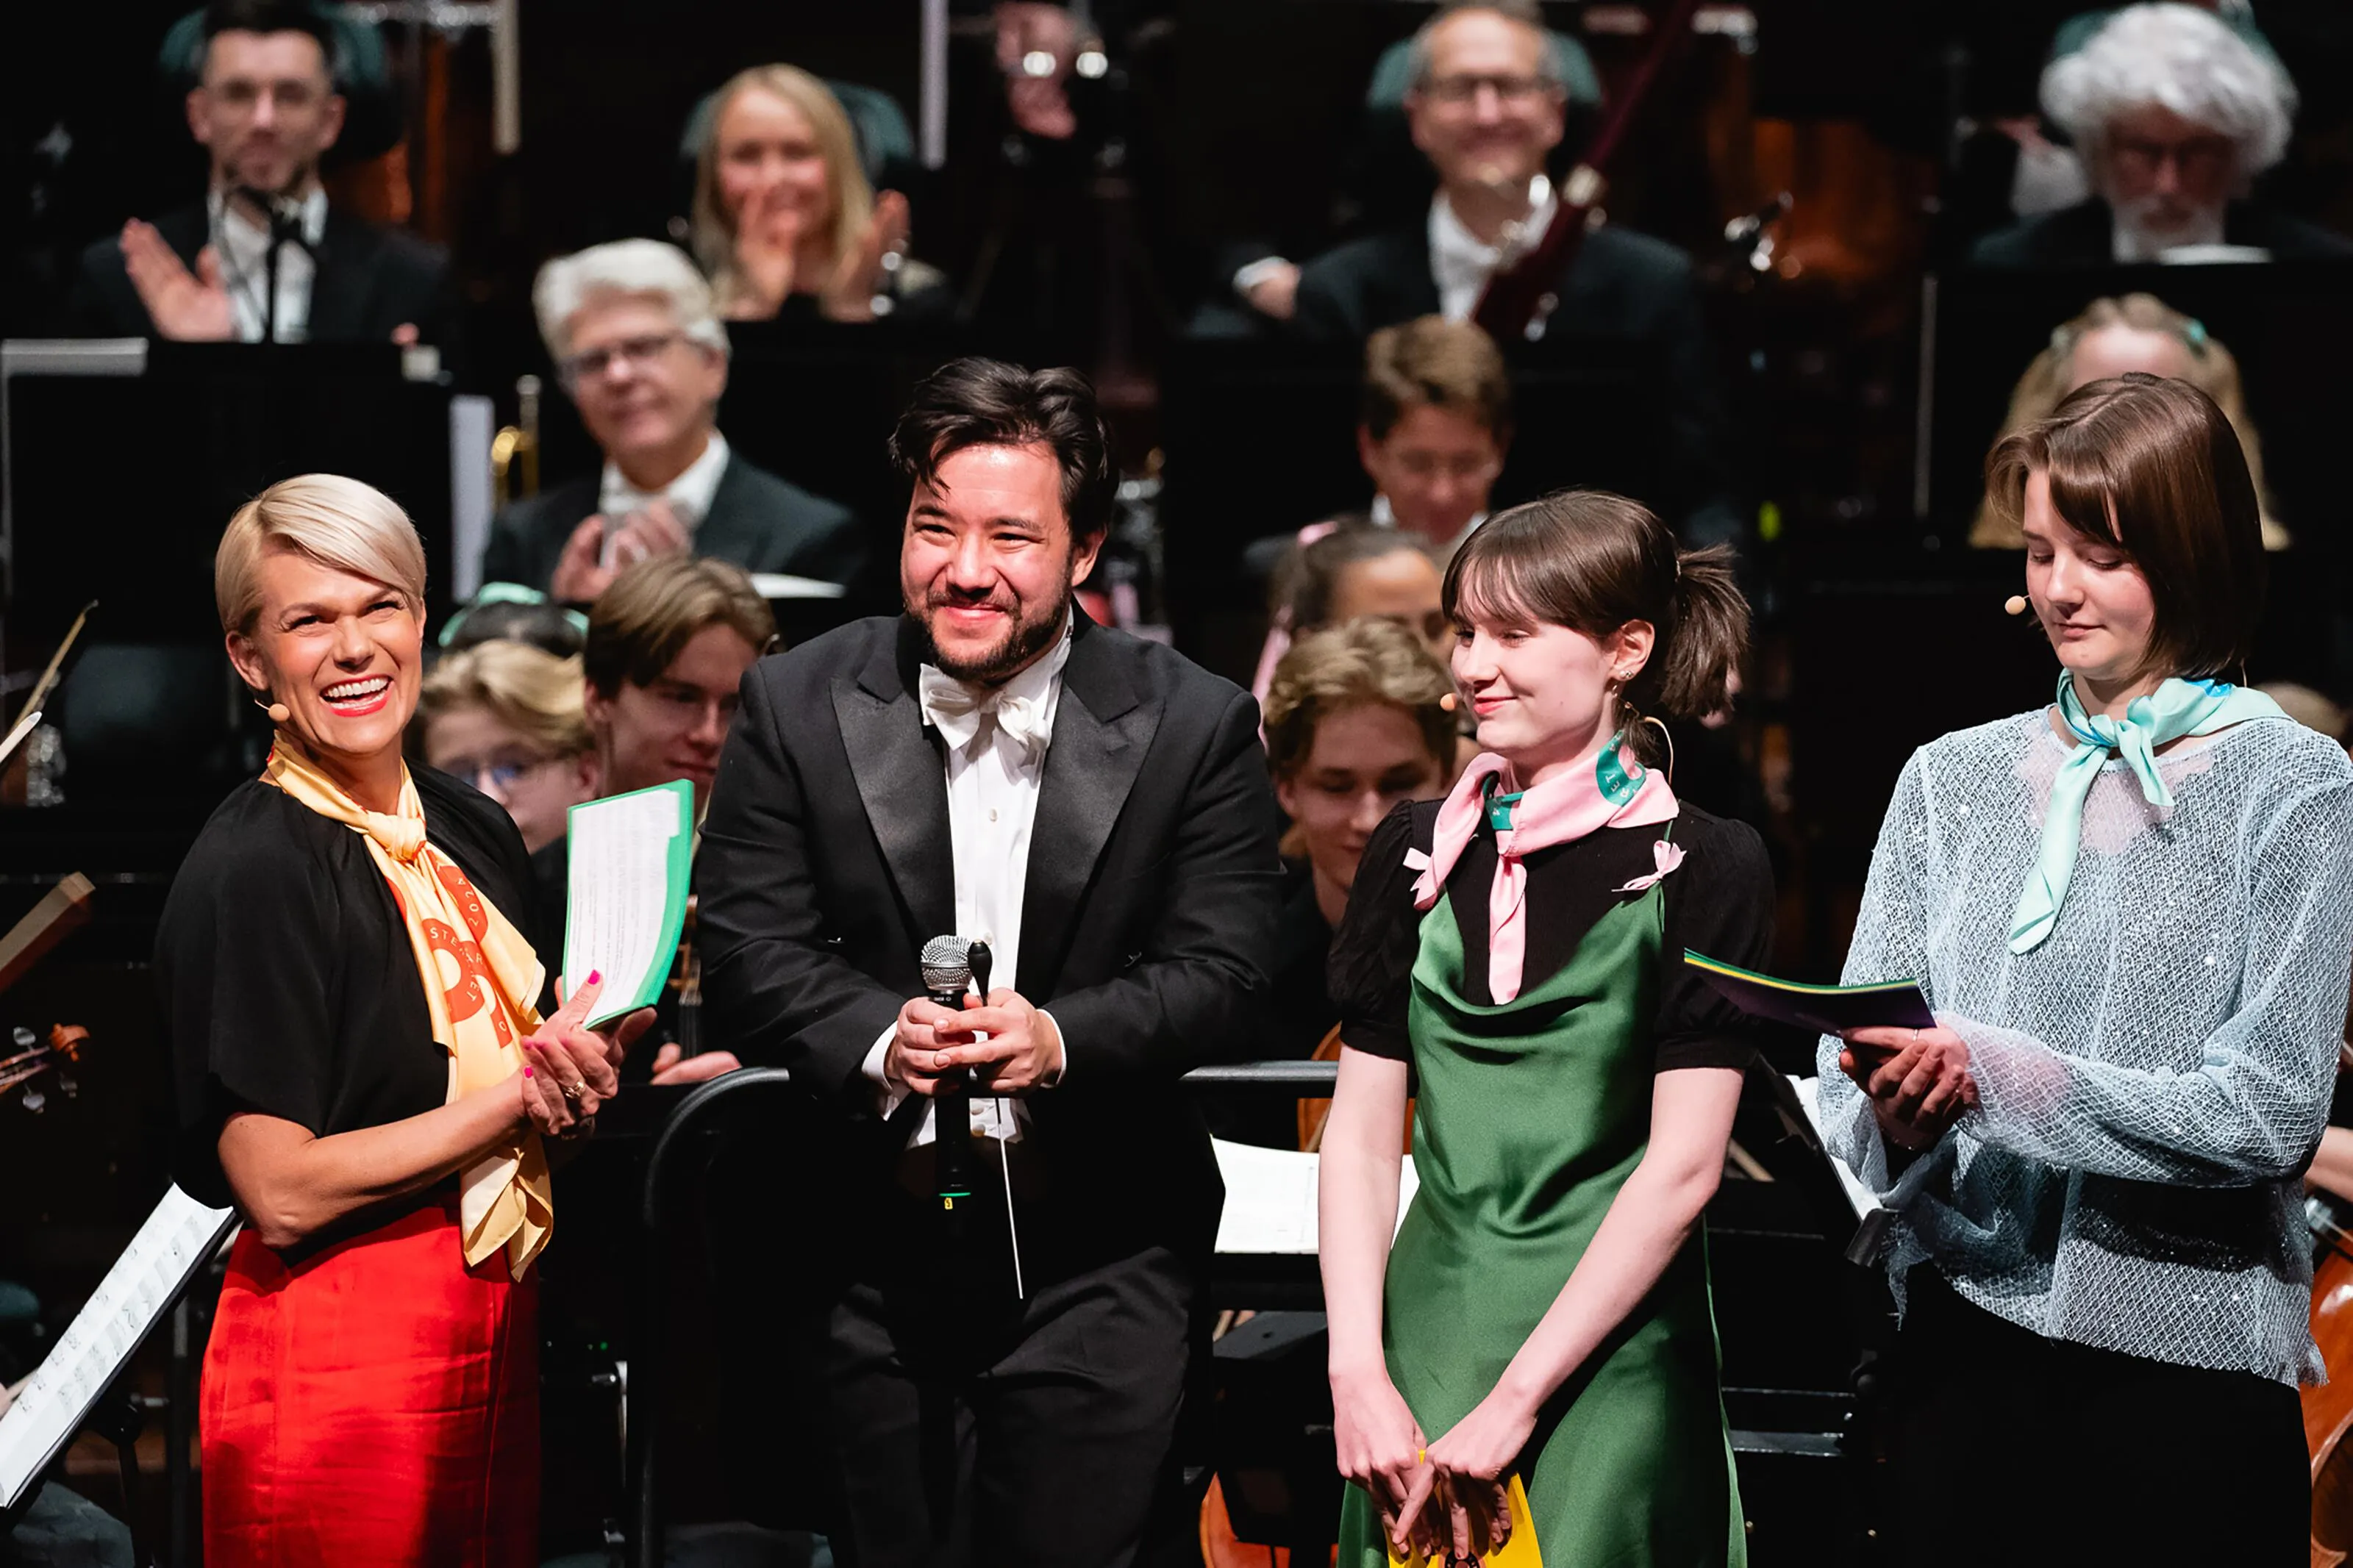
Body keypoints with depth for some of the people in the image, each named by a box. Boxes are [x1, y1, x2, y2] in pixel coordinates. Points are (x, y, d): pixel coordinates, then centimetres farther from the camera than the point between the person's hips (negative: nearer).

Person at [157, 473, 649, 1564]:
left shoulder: (473, 831, 8)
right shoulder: (252, 870, -14)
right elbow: (281, 1189, -19)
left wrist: (596, 1060, -4)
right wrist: (525, 1091, -14)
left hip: (498, 1330, 7)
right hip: (337, 1353, -7)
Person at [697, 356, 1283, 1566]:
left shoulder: (1195, 725, -3)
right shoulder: (799, 707, 0)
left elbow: (1222, 971, -6)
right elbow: (749, 955, -4)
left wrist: (1061, 1038, -25)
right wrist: (878, 1039, -23)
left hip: (1095, 1264, -2)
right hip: (868, 1253, 2)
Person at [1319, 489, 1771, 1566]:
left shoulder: (1701, 869, -4)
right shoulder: (1418, 854, 8)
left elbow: (1683, 1165, -10)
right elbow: (1362, 1132, 6)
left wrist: (1515, 1398, -14)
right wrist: (1359, 1376, -6)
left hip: (1610, 1358, -4)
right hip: (1425, 1338, 4)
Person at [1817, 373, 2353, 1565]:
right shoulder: (1954, 778, 9)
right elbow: (1852, 1087, 6)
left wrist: (1997, 1075, -20)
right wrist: (1898, 1113, -17)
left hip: (2185, 1367, -3)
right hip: (1961, 1345, 3)